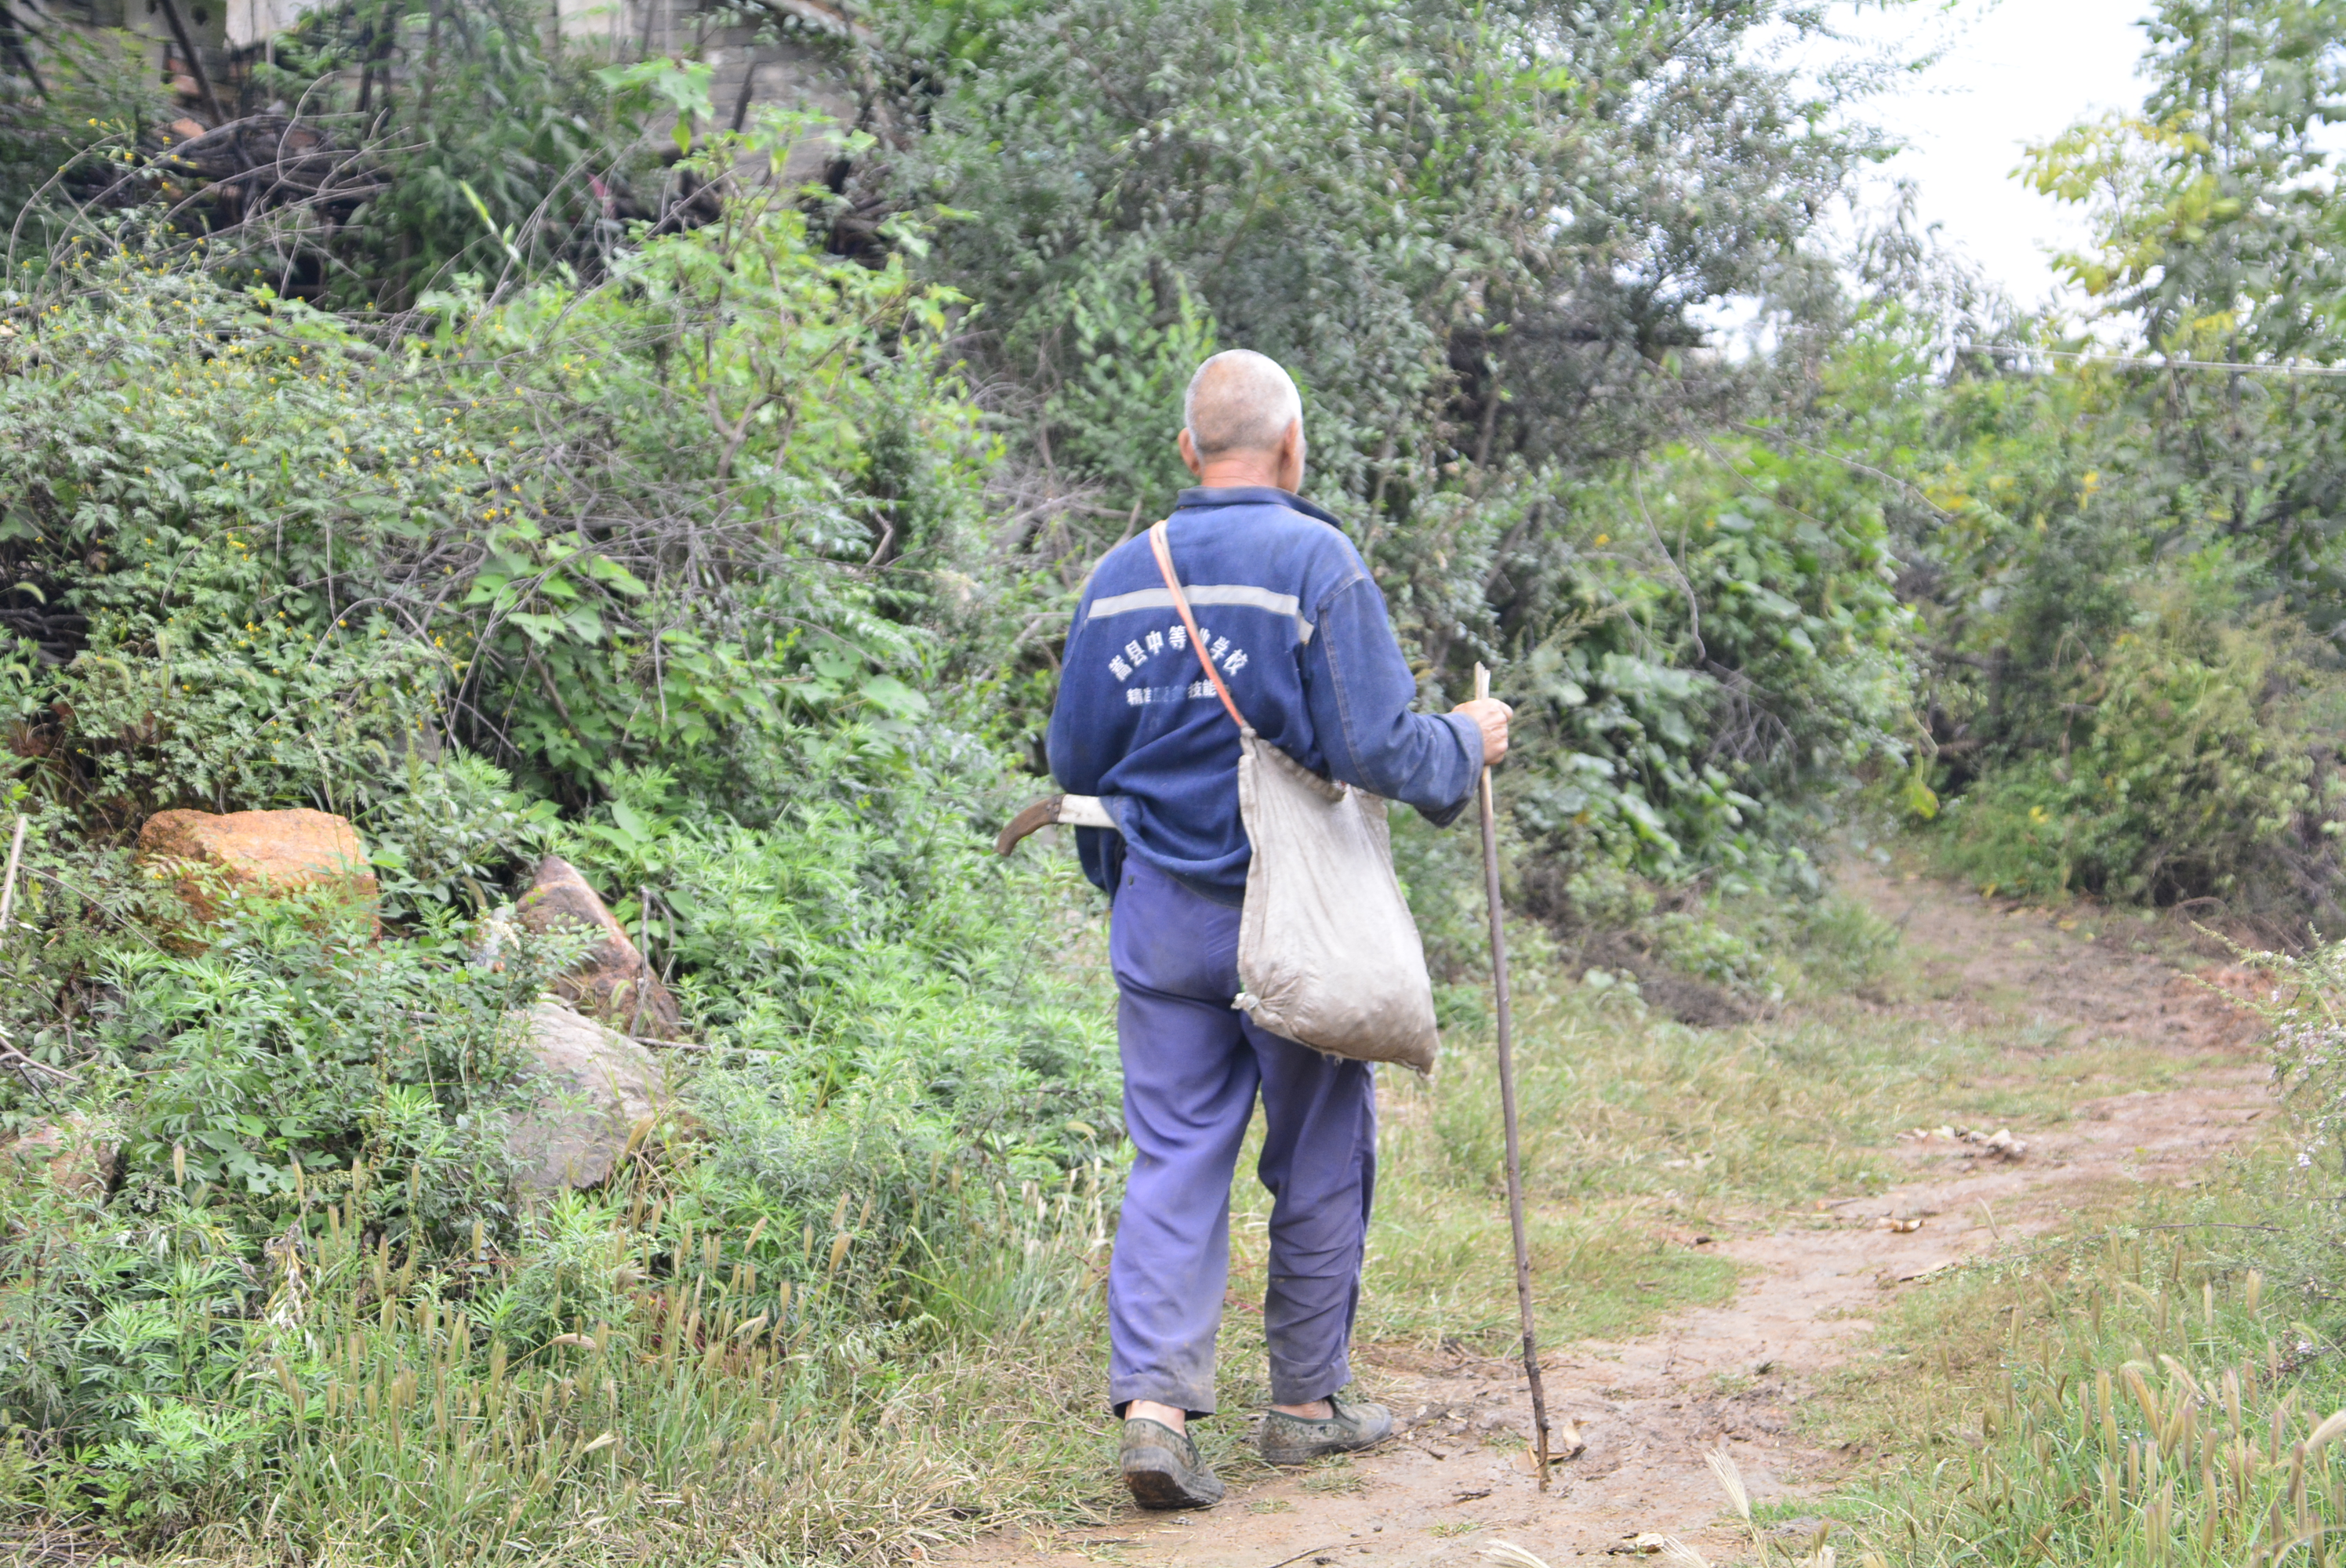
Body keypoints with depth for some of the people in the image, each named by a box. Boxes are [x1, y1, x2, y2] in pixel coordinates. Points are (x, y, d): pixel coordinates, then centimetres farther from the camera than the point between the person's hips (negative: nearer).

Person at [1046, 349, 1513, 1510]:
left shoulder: (1119, 578, 5)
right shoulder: (1316, 562, -11)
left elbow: (1076, 762, 11)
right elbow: (1375, 751, -17)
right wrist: (1466, 744, 3)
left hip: (1159, 917, 4)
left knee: (1174, 1159, 5)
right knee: (1320, 1161, 11)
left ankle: (1154, 1401, -9)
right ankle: (1306, 1402, 21)